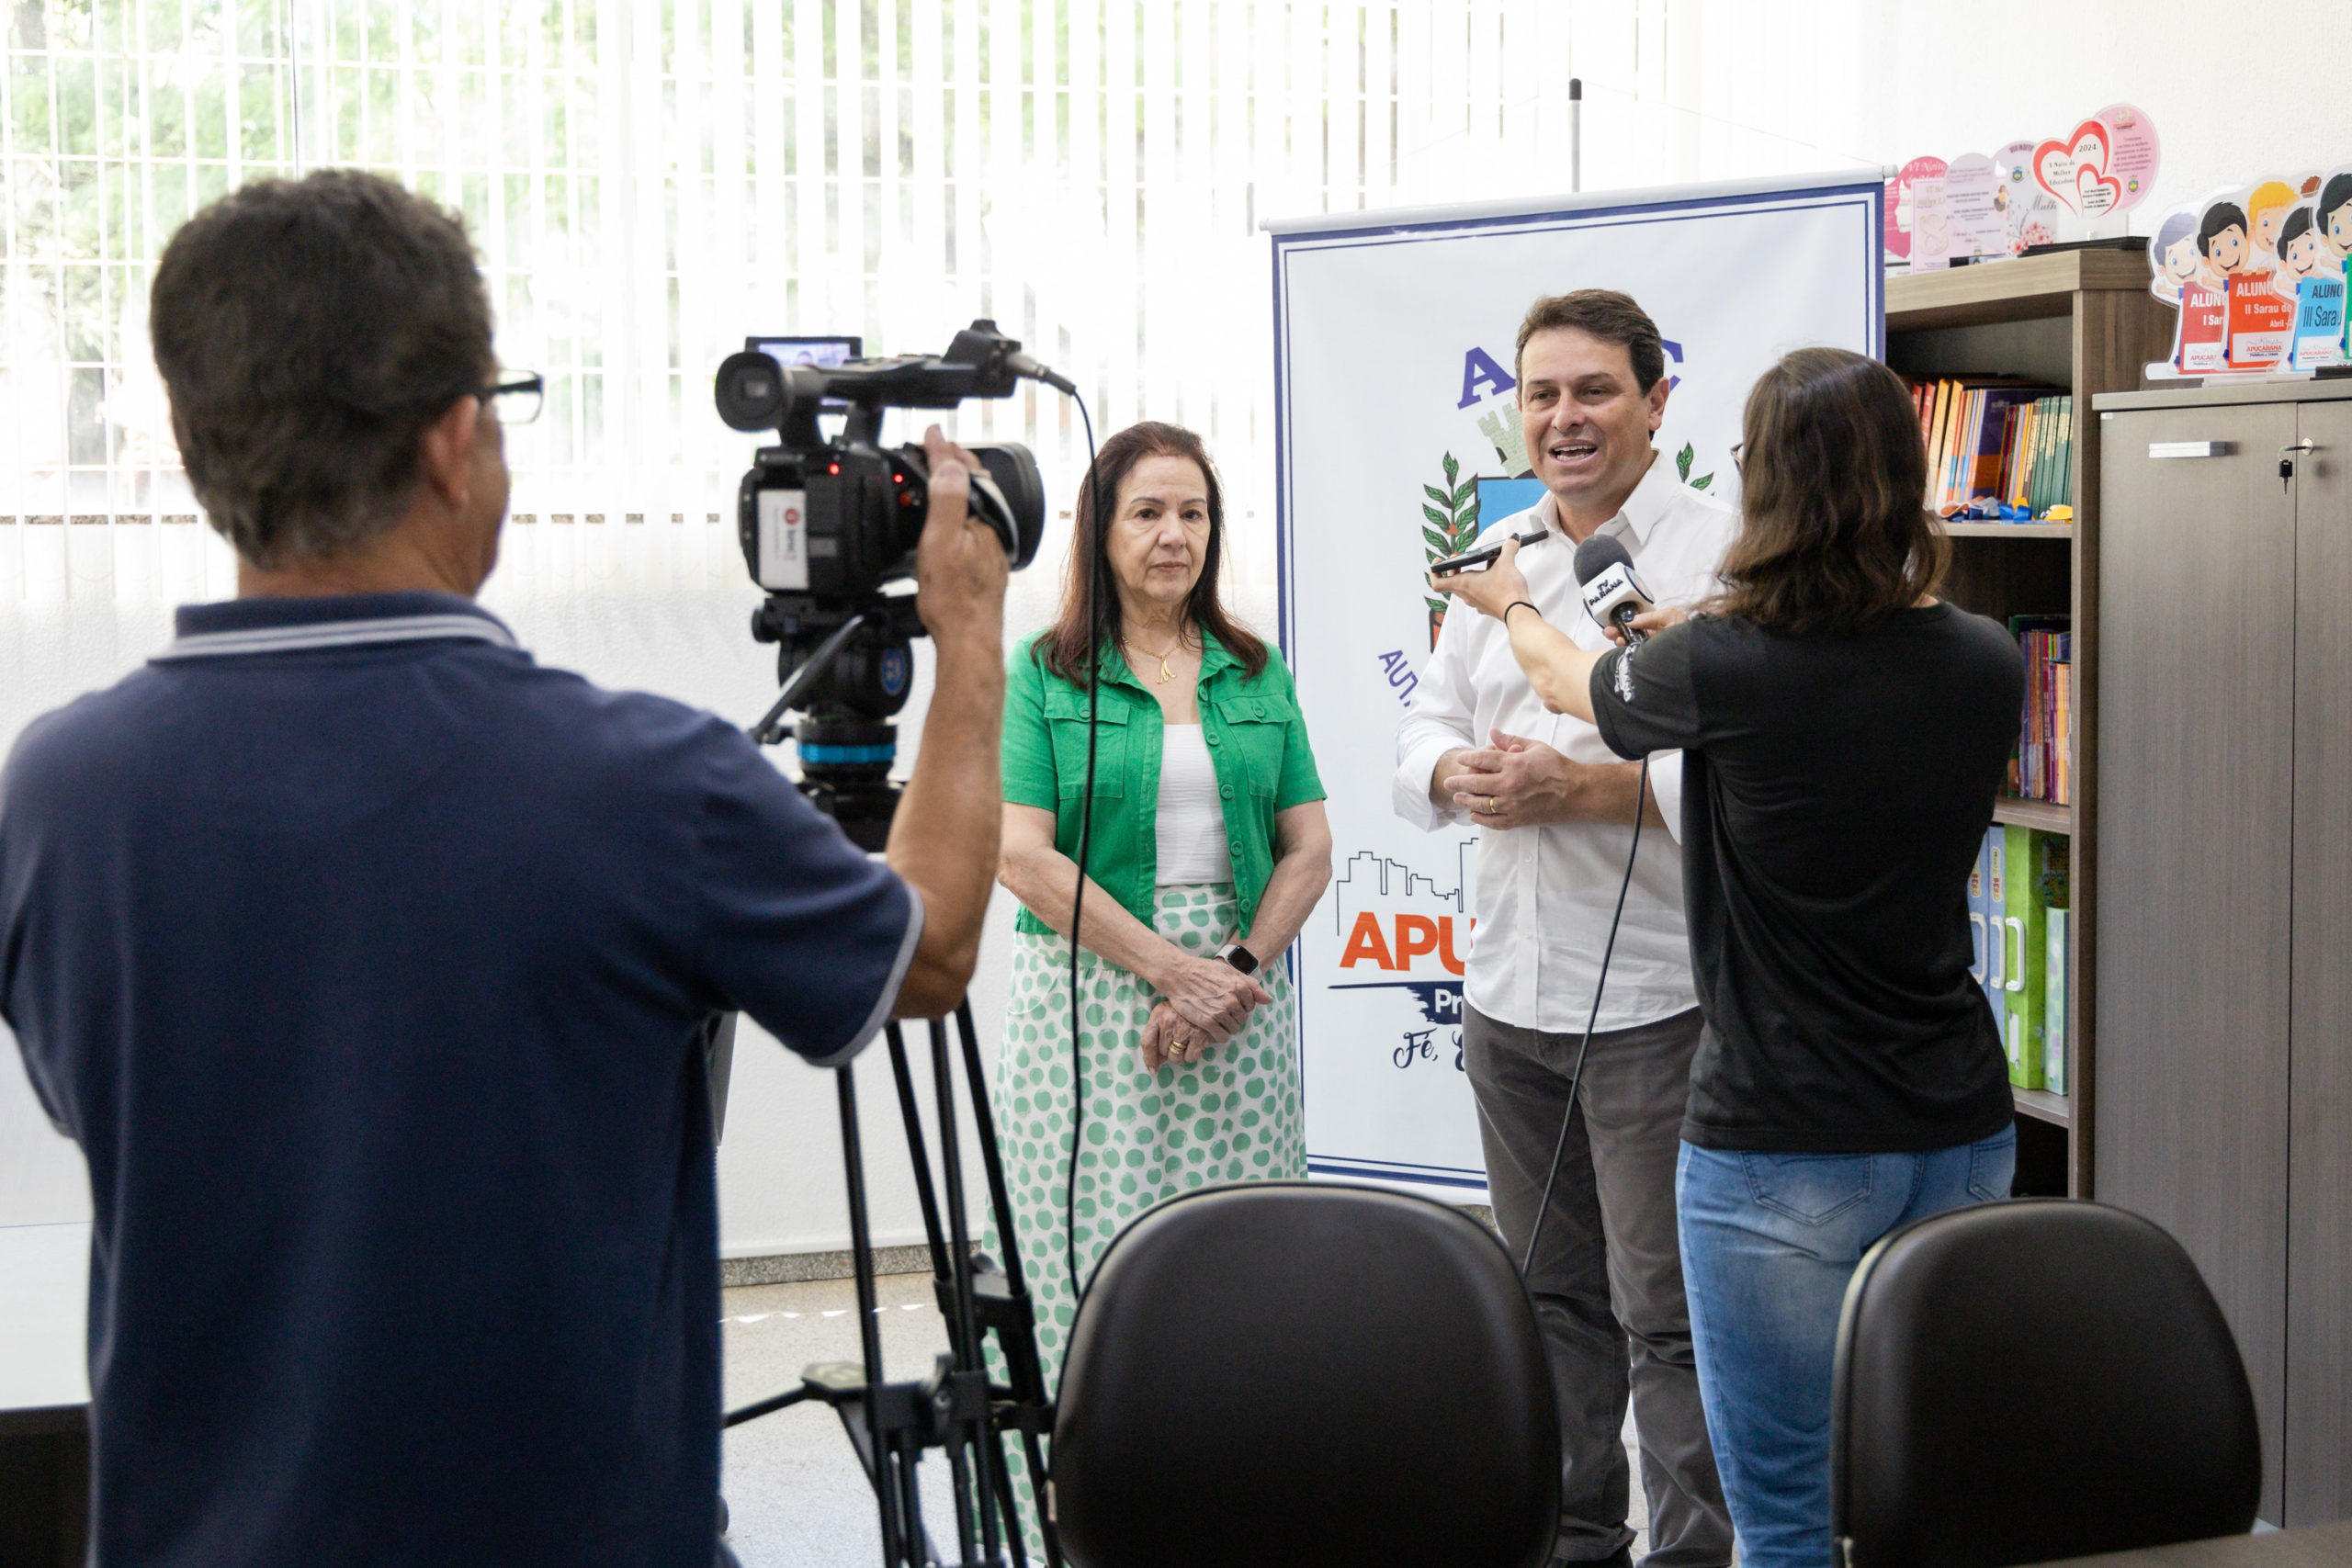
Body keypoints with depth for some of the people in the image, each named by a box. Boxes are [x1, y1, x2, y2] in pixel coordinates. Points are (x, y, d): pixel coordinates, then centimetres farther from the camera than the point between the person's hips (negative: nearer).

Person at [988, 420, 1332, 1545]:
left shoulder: (1257, 675, 13)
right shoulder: (1042, 675, 2)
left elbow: (1307, 847, 9)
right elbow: (1021, 854, -7)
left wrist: (1237, 970, -7)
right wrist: (1168, 967, -13)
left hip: (1239, 999, 3)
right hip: (1090, 1001, -3)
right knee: (1101, 1279, -4)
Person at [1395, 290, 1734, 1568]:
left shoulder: (1717, 555, -9)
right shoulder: (1495, 558, 13)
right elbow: (1427, 728, 14)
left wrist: (1581, 788, -22)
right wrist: (1460, 774, -7)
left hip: (1655, 997, -7)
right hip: (1510, 989, 7)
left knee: (1670, 1311, -2)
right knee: (1549, 1293, 17)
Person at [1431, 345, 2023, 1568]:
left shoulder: (1721, 669, -14)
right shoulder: (1986, 667, -2)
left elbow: (1572, 682, 8)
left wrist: (1511, 604, 30)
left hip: (1780, 1145, -5)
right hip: (1957, 1132, 5)